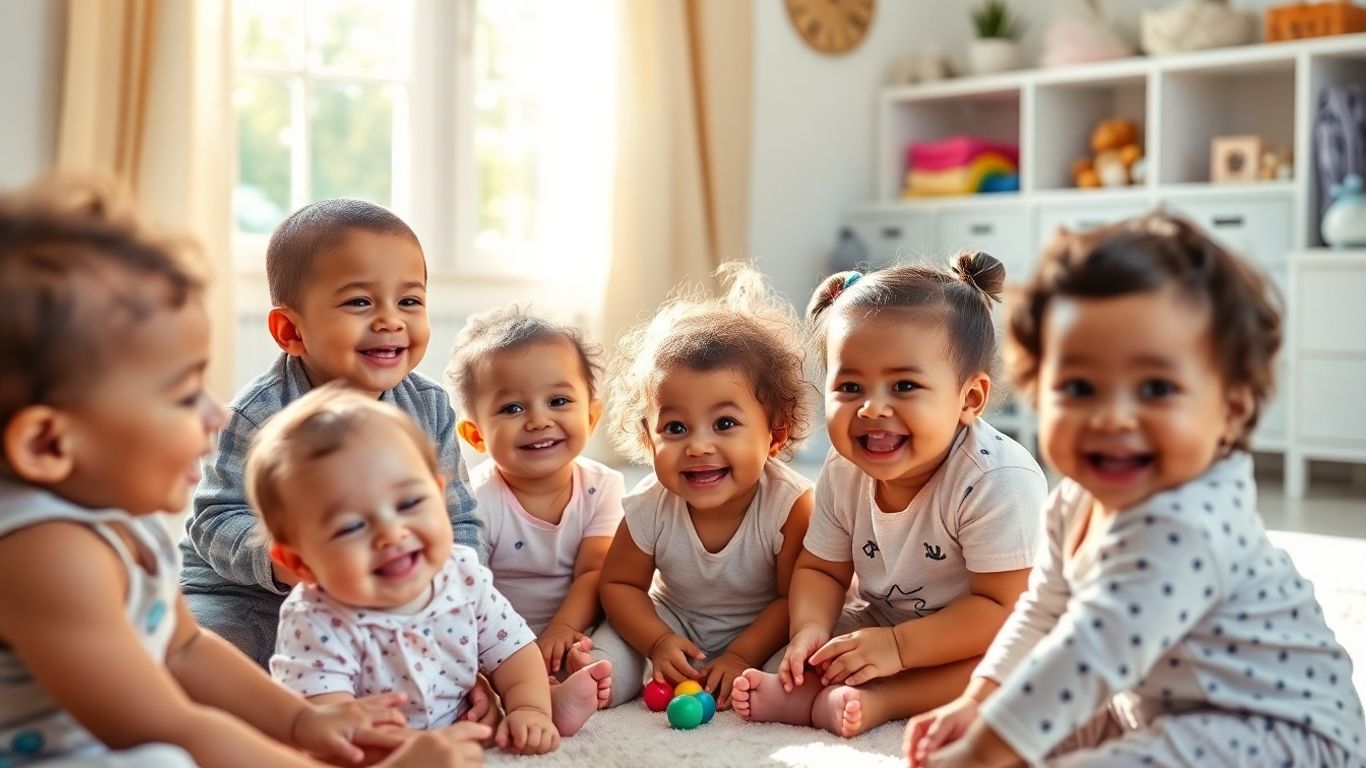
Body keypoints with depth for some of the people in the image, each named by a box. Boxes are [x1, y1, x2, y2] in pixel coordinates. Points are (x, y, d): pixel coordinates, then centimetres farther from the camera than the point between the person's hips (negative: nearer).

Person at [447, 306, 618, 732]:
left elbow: (594, 573, -10)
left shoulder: (601, 486, -3)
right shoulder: (476, 501, -12)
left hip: (576, 637, 4)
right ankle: (552, 697, -51)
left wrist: (563, 628, -29)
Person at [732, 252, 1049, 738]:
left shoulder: (1000, 480, -29)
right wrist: (811, 631, -21)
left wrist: (897, 647, -33)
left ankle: (875, 701, -35)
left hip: (970, 642, -5)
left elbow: (1004, 608, -29)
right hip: (880, 626, 6)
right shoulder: (843, 474, -11)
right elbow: (820, 569, 0)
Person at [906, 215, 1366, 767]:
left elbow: (1091, 655, -34)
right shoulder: (1078, 501, -2)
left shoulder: (1184, 530, -33)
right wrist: (977, 702, 2)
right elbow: (1044, 611, 11)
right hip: (1160, 708, 9)